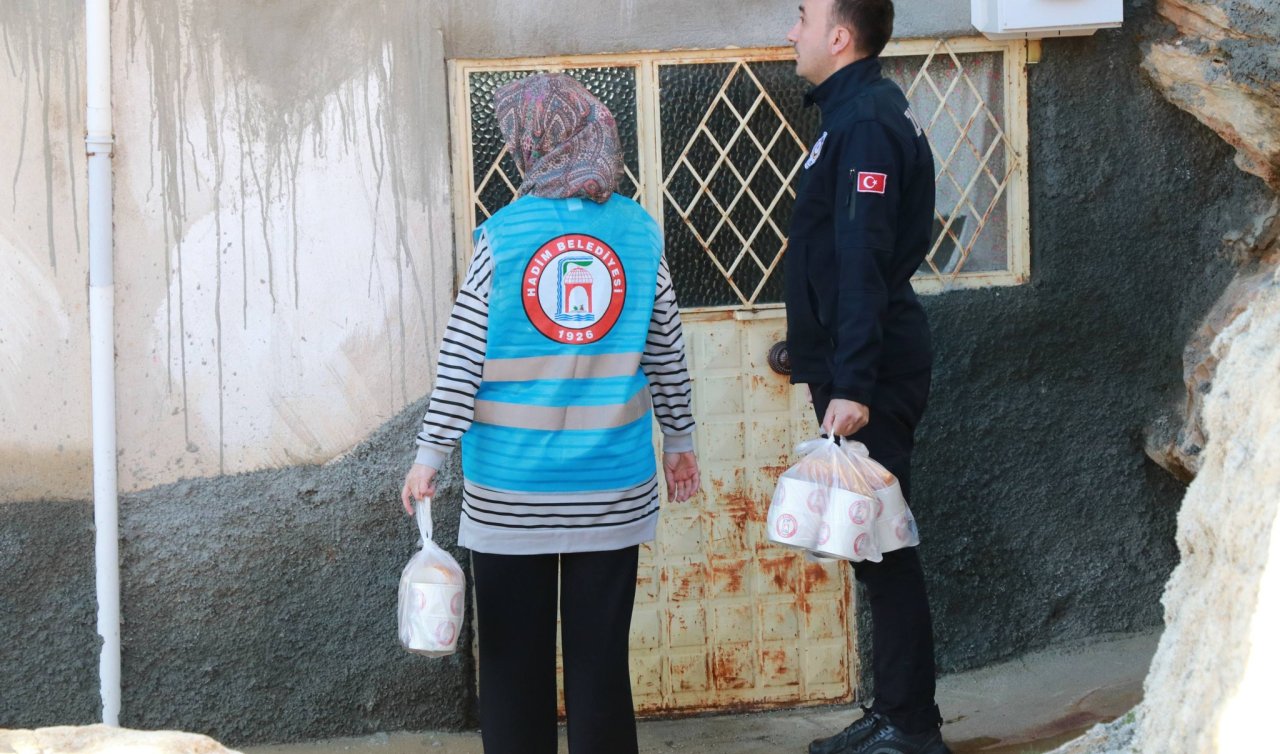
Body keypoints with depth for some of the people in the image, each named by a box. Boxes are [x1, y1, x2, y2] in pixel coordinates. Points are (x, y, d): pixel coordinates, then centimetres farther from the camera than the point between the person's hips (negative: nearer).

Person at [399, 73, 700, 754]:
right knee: (600, 656, 8)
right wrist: (679, 441, 19)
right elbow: (665, 352, 7)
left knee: (514, 655, 8)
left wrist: (429, 455, 0)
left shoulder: (501, 237, -8)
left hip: (510, 490, -2)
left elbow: (461, 360, -7)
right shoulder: (640, 233, 0)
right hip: (612, 488, 2)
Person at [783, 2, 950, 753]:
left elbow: (862, 263, -23)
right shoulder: (860, 110, 15)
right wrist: (828, 365, 24)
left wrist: (853, 386, -26)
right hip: (856, 365, 10)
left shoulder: (865, 122, -16)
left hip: (872, 371, -10)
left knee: (880, 544, -6)